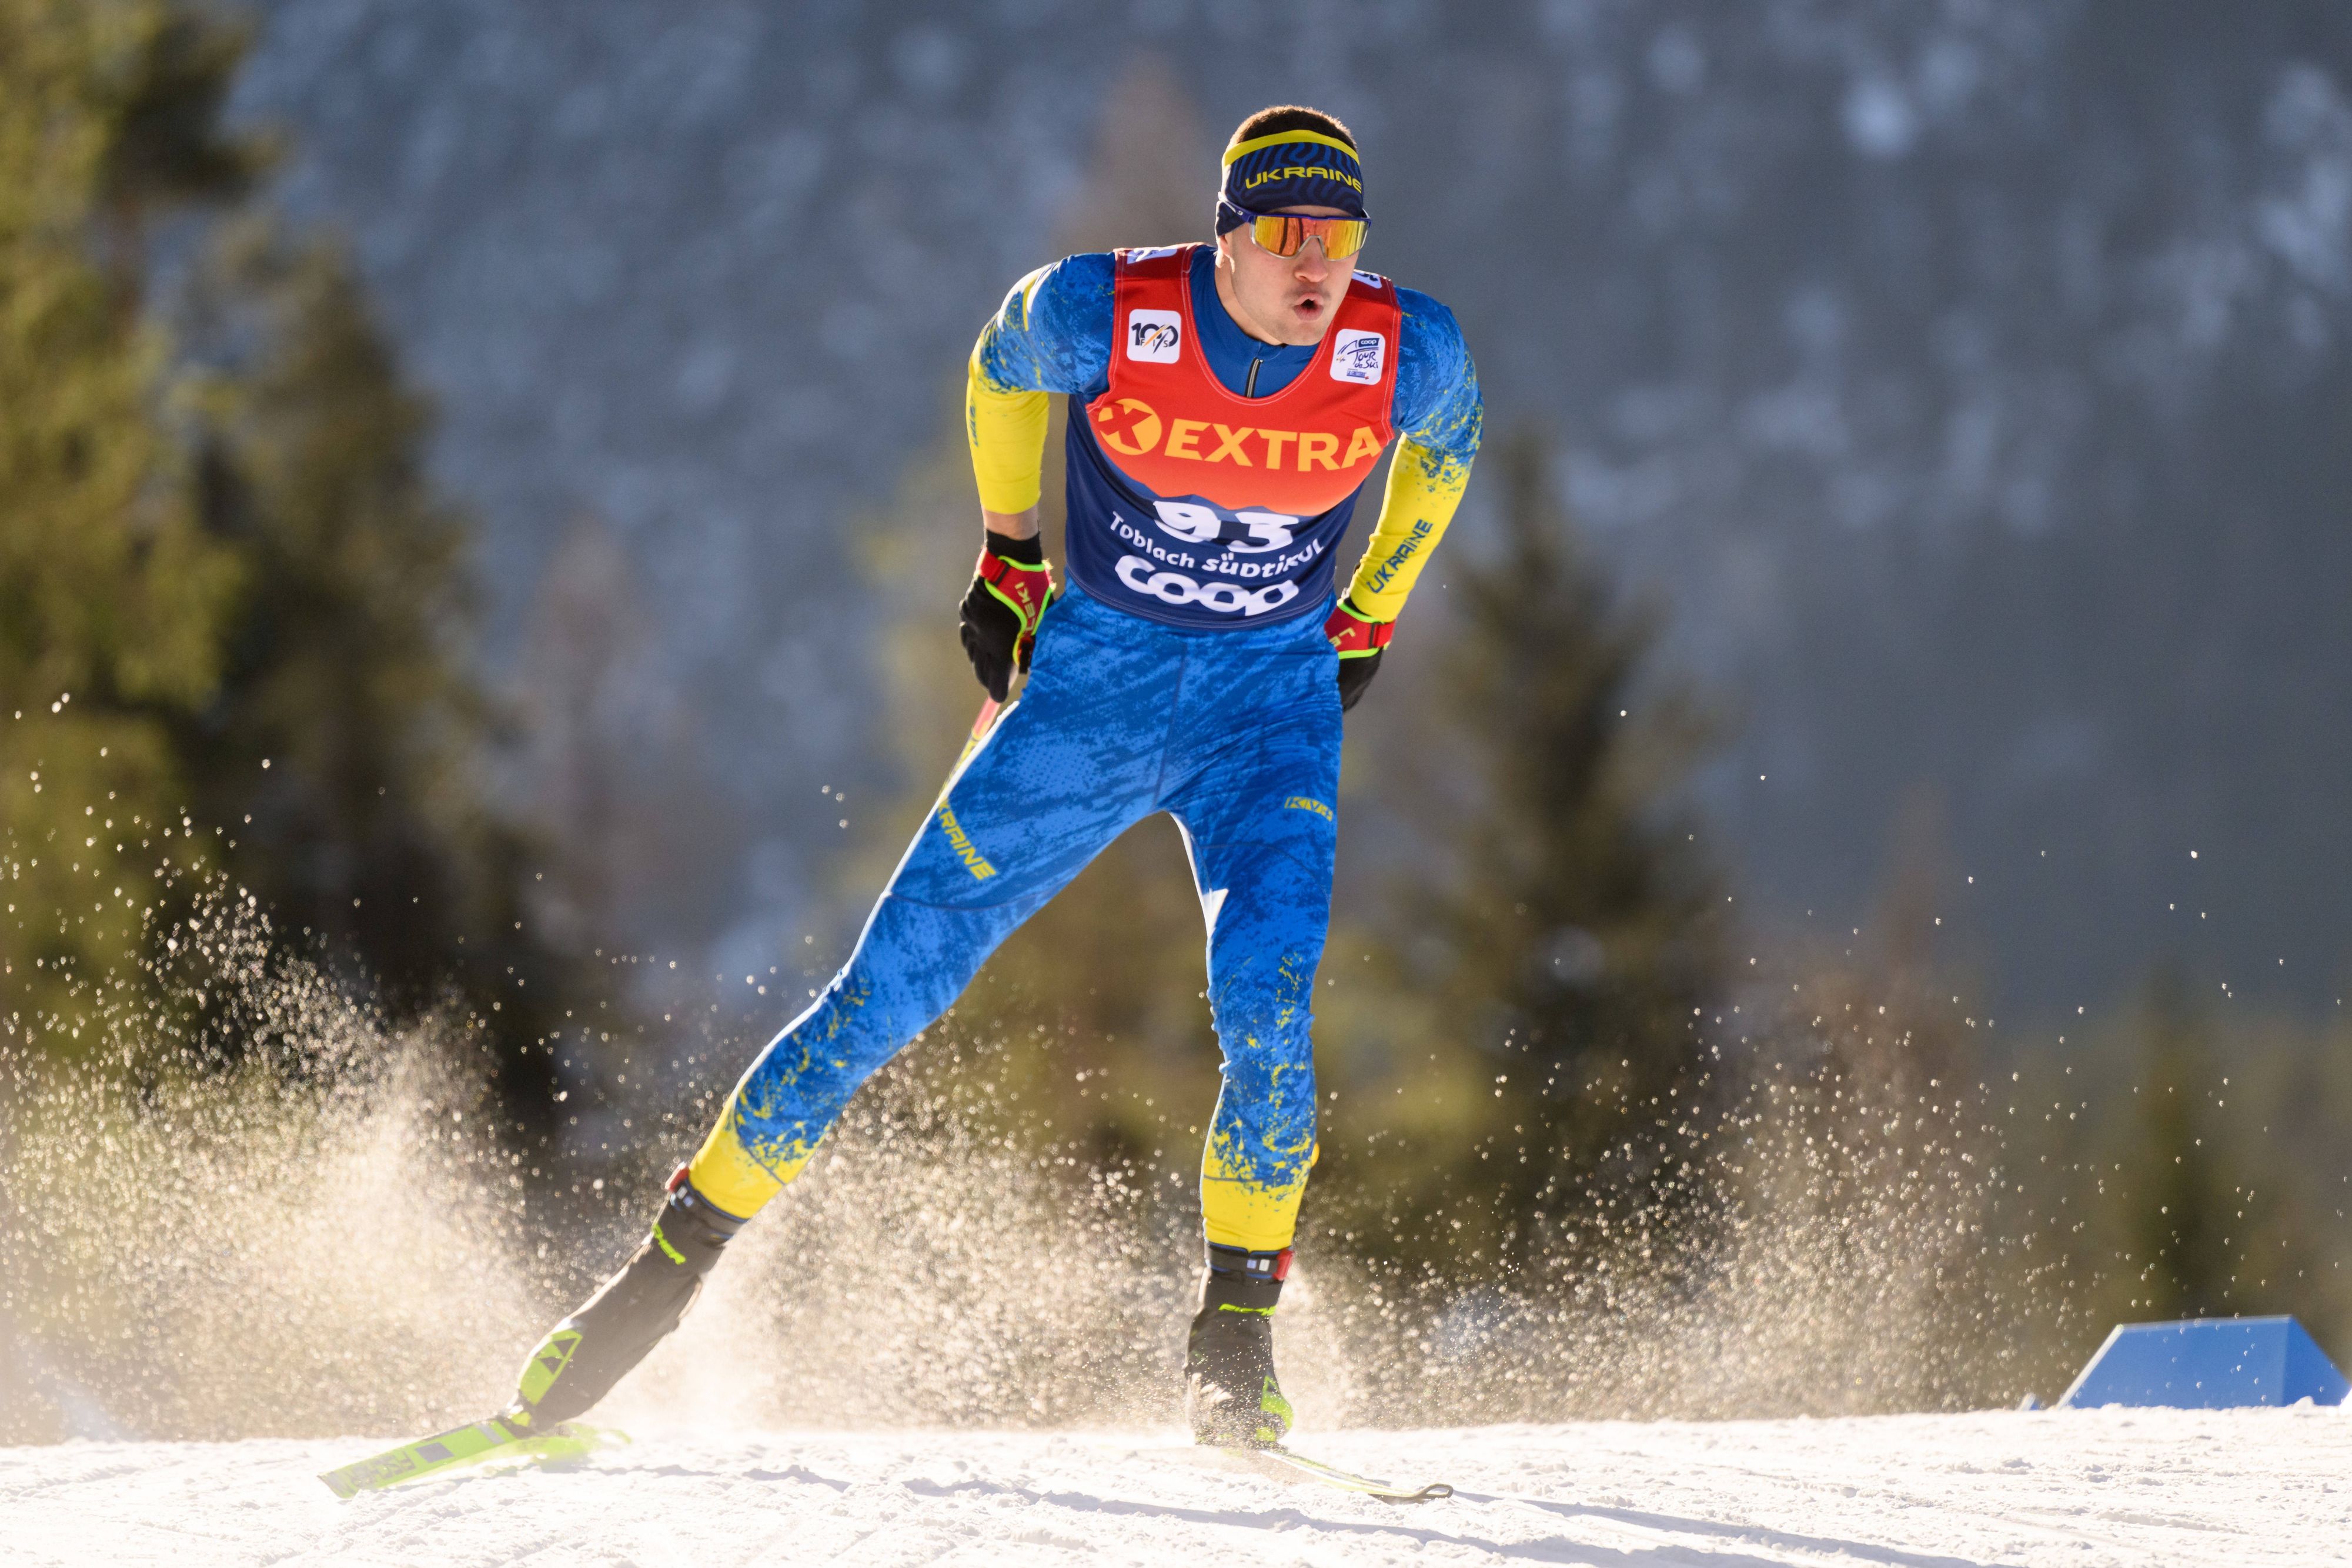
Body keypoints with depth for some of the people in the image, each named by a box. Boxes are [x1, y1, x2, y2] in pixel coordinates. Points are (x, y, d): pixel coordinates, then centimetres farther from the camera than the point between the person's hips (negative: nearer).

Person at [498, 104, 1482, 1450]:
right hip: (1088, 685, 0)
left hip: (1269, 707, 0)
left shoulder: (1411, 353, -16)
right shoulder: (1100, 315, -20)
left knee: (1267, 1009, -25)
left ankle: (1236, 1340, -8)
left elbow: (1446, 447, 10)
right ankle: (674, 1263, 11)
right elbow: (1003, 367, 5)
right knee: (885, 993, -2)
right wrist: (1008, 554, 11)